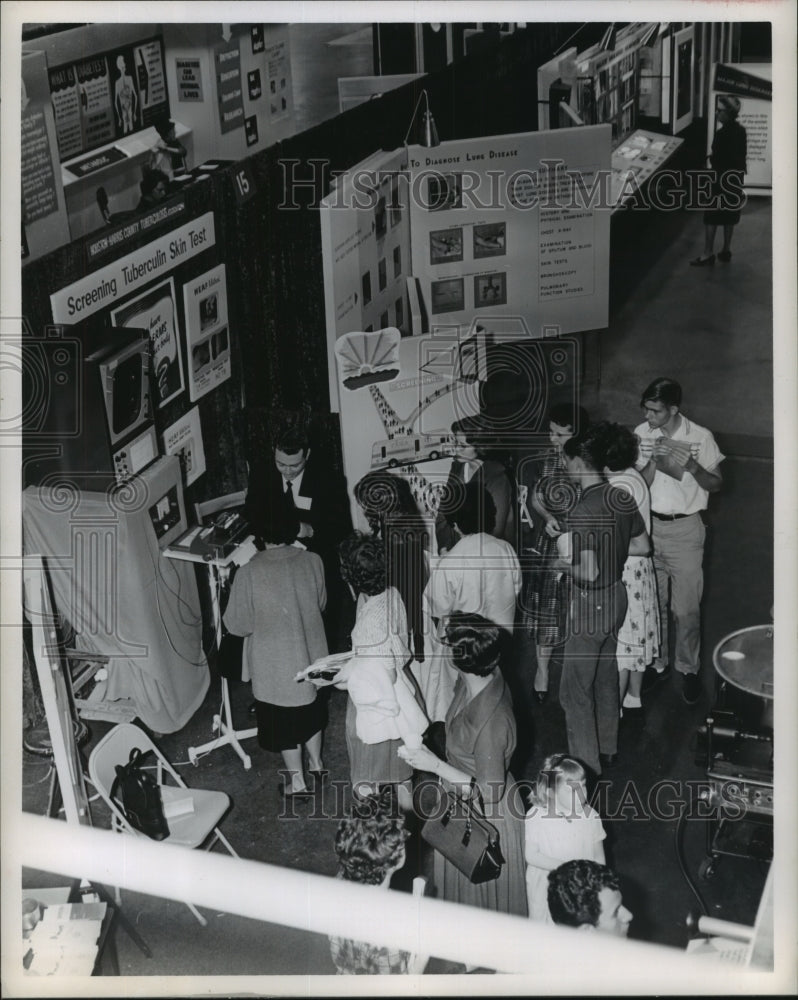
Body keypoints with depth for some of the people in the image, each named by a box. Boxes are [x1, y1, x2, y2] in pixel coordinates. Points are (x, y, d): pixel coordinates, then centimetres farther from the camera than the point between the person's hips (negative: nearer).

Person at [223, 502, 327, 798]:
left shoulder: (249, 572, -22)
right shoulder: (312, 562, -11)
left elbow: (236, 624, -15)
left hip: (274, 665, -4)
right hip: (309, 653, 4)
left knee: (281, 719, 15)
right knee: (311, 707, 26)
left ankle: (296, 781, 27)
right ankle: (316, 763, 44)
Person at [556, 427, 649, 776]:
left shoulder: (582, 513, -27)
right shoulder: (622, 499, -1)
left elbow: (589, 573, -30)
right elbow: (642, 546, 10)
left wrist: (565, 564, -11)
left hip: (590, 606, -9)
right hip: (616, 597, 9)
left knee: (576, 691, 4)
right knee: (606, 677, 23)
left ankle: (585, 766, 13)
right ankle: (607, 748, 38)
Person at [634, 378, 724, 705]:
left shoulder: (700, 438, -11)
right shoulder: (641, 434, -4)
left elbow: (716, 484, -2)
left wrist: (692, 467, -21)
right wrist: (654, 461, -22)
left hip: (685, 530, -2)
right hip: (648, 527, 3)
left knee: (686, 608, 2)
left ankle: (688, 669, 20)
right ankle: (657, 662, 30)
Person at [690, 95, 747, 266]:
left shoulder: (722, 134, -21)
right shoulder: (741, 131, 4)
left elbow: (717, 160, -21)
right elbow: (743, 154, 12)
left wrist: (711, 158, -1)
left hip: (721, 179, -8)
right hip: (736, 179, 8)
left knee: (711, 219, -2)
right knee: (729, 217, 14)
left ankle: (708, 255, -2)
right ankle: (726, 251, 21)